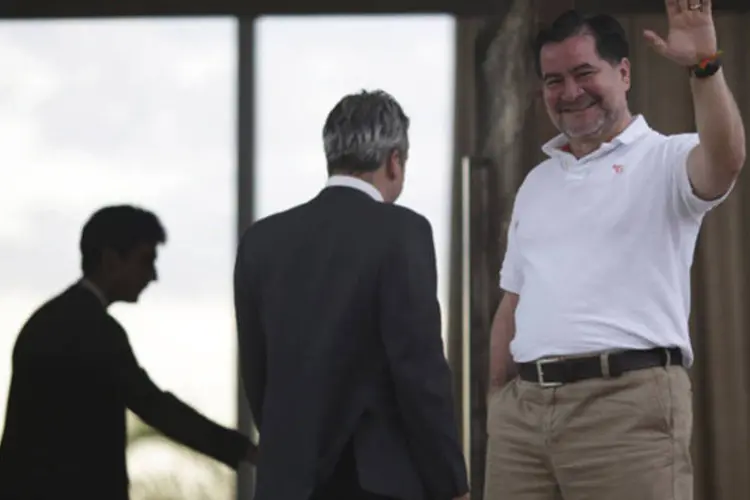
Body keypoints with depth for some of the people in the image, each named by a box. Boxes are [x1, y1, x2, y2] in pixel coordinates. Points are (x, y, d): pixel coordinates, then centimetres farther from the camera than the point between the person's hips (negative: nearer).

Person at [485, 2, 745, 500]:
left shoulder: (664, 160, 2)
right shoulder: (537, 183, 21)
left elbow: (726, 160, -20)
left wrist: (705, 65, -32)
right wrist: (497, 401, 15)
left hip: (628, 401, -5)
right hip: (524, 404, 6)